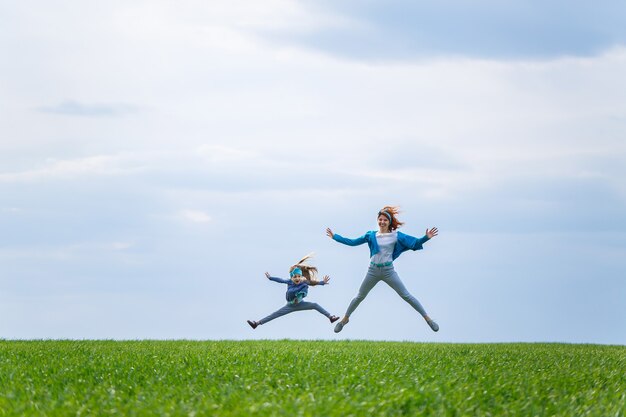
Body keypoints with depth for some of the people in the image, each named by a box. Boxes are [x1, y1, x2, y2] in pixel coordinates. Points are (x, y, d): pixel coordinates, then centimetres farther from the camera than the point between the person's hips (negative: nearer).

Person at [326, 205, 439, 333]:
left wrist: (426, 237, -24)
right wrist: (334, 236, 4)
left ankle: (427, 318, 5)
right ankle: (345, 319, 29)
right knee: (359, 297, 12)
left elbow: (414, 243, -7)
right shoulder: (371, 235, 2)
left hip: (388, 270, -2)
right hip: (373, 270, 2)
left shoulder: (396, 235, -3)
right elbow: (352, 242, 7)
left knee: (407, 296, -2)